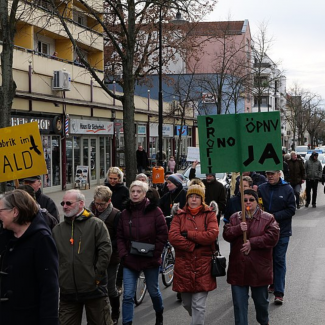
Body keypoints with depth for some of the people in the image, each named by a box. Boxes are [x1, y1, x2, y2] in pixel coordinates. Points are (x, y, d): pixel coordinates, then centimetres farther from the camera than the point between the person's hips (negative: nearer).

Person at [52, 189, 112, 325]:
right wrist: (57, 278, 3)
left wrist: (97, 276, -12)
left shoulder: (96, 224, -2)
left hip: (94, 289, -4)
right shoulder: (57, 229, 11)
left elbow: (105, 250, -9)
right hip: (67, 290, 4)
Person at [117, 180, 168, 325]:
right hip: (130, 260, 2)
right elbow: (120, 237, 5)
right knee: (128, 295, -4)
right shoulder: (125, 213, 2)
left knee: (153, 291, 17)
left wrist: (154, 253, -11)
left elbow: (162, 234, -8)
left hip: (150, 260, -2)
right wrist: (124, 255, -6)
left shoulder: (154, 211, -8)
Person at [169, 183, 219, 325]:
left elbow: (213, 234, -15)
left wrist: (188, 234, -12)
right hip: (183, 265, 2)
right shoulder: (179, 215, 6)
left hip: (203, 266, -2)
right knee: (187, 304, 15)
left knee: (199, 305, -3)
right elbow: (173, 236, -8)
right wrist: (193, 246, -15)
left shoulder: (209, 214, 3)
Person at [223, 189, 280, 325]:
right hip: (238, 267, 2)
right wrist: (238, 229, -21)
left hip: (259, 268, -1)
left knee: (261, 300, 17)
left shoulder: (267, 218, -3)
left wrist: (252, 243, -19)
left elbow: (272, 237, -14)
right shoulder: (234, 217, 6)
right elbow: (226, 234, -2)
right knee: (239, 302, 4)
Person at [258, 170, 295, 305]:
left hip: (282, 231, -3)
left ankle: (279, 292, 0)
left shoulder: (287, 189, -6)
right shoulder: (261, 188, 0)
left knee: (279, 260, -2)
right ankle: (273, 283, 32)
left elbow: (291, 210, -7)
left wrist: (274, 216, -15)